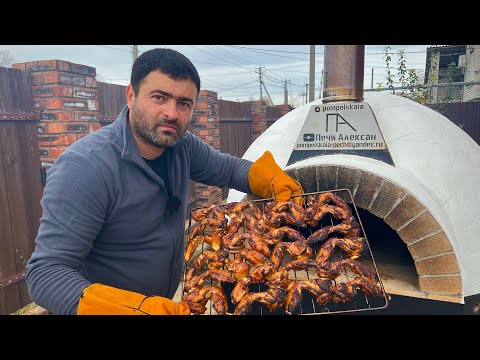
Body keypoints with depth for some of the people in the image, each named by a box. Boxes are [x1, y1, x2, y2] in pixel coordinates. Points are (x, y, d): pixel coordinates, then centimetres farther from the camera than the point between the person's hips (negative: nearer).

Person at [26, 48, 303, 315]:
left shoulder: (182, 145, -11)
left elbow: (228, 167, 5)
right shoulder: (85, 167, -30)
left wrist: (272, 179, -14)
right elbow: (46, 272, -30)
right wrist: (136, 307, -44)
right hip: (109, 306, -6)